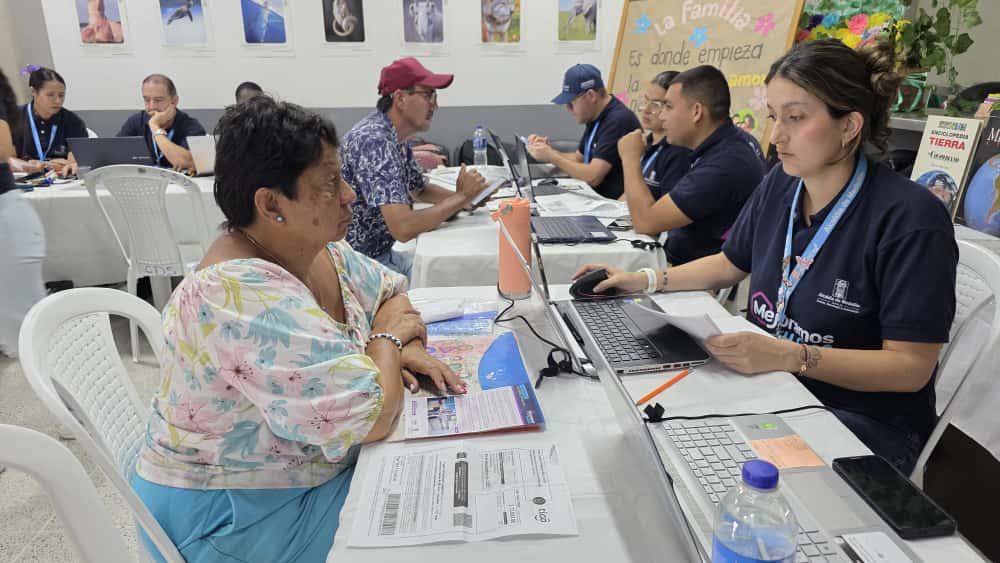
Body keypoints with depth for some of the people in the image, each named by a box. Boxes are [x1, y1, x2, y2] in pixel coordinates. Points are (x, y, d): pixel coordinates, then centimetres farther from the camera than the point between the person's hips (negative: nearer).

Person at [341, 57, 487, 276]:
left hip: (382, 253, 9)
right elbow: (403, 228, -32)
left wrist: (463, 197, 1)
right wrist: (460, 197, -19)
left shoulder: (397, 136, 4)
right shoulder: (374, 141, -25)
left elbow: (419, 189, 20)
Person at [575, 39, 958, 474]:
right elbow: (731, 263, 16)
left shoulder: (910, 219, -19)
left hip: (864, 417, -5)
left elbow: (911, 366, -18)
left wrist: (789, 356, -30)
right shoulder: (780, 184, 1)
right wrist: (644, 281, 6)